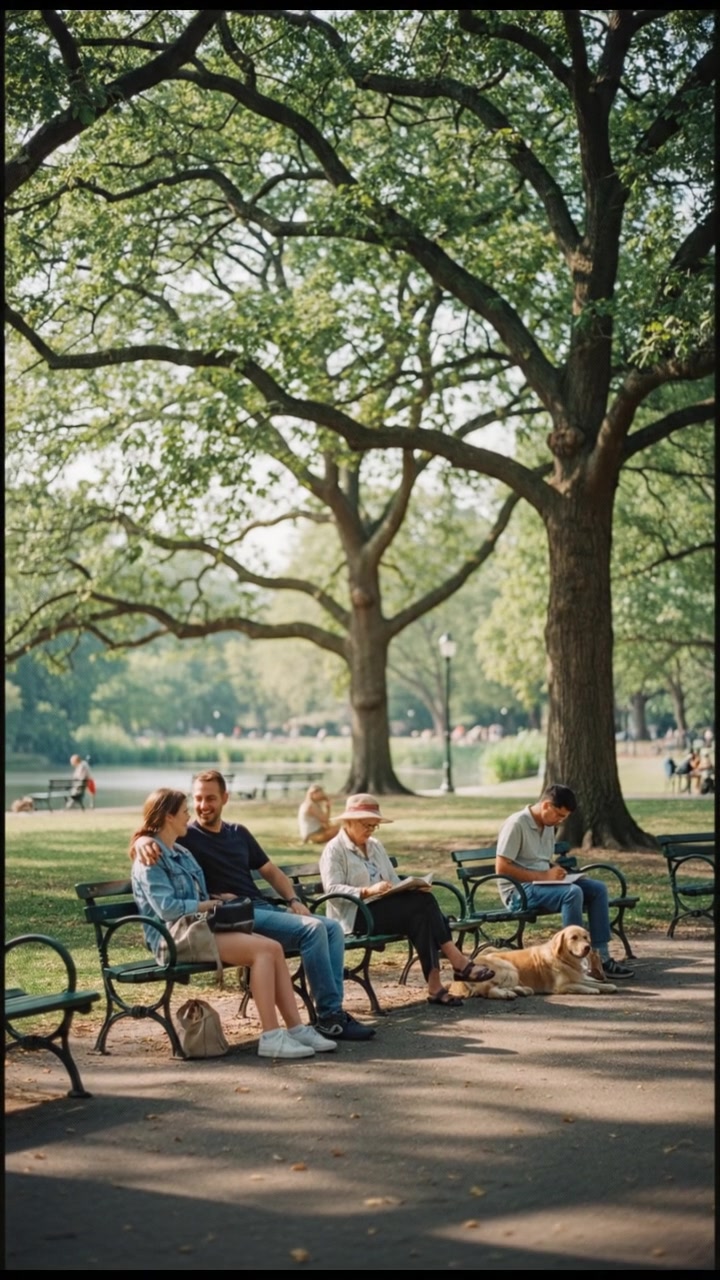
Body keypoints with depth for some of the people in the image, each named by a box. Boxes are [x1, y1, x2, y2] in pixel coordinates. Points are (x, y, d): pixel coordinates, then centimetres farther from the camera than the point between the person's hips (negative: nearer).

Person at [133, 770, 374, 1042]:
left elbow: (271, 871, 25)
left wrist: (293, 900, 9)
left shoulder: (238, 833, 21)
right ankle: (329, 1017, -21)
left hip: (264, 908, 8)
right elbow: (147, 835, -14)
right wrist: (143, 841, -38)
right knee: (312, 929, -25)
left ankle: (333, 1011, -14)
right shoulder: (186, 837, 1)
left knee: (333, 928, -9)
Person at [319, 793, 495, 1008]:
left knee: (421, 915, -26)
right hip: (356, 916, -7)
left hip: (385, 908, 7)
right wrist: (367, 891, -28)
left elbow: (394, 881, 18)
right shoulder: (334, 850, -1)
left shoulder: (375, 845, 22)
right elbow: (332, 890, -14)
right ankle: (459, 963, -24)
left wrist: (413, 887, -4)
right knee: (422, 905, -26)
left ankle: (434, 985, -32)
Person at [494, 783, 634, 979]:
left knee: (598, 888, -6)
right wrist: (543, 876, -21)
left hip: (542, 885, 9)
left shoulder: (548, 826, 13)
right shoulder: (516, 824, -15)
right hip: (519, 891, -9)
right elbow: (501, 868, -20)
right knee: (572, 893, -32)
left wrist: (556, 870, 0)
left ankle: (601, 957, -10)